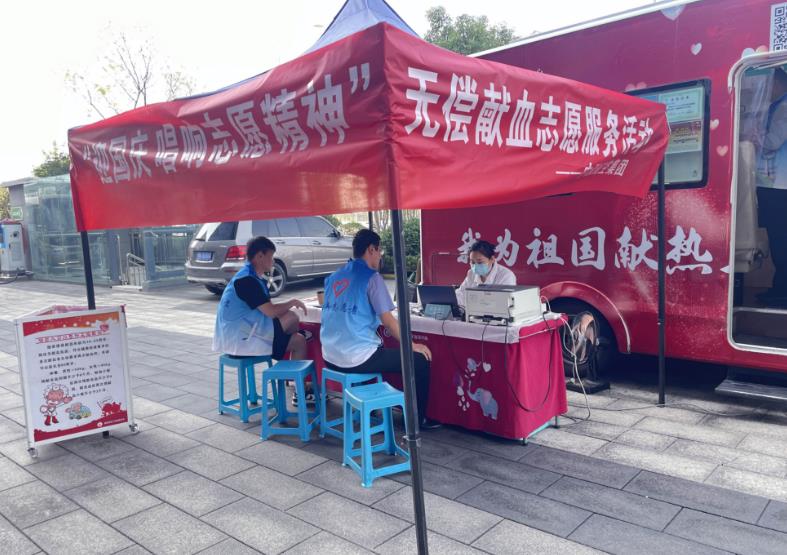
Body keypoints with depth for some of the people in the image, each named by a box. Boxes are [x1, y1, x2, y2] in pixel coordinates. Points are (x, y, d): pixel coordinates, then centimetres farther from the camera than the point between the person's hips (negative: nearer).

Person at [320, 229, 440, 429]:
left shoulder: (334, 277, 11)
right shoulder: (371, 277, -10)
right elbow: (388, 320, -12)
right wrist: (412, 345, 0)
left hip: (330, 358, 8)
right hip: (356, 359, -8)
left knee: (380, 349, 37)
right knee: (420, 360, 4)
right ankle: (417, 419, 15)